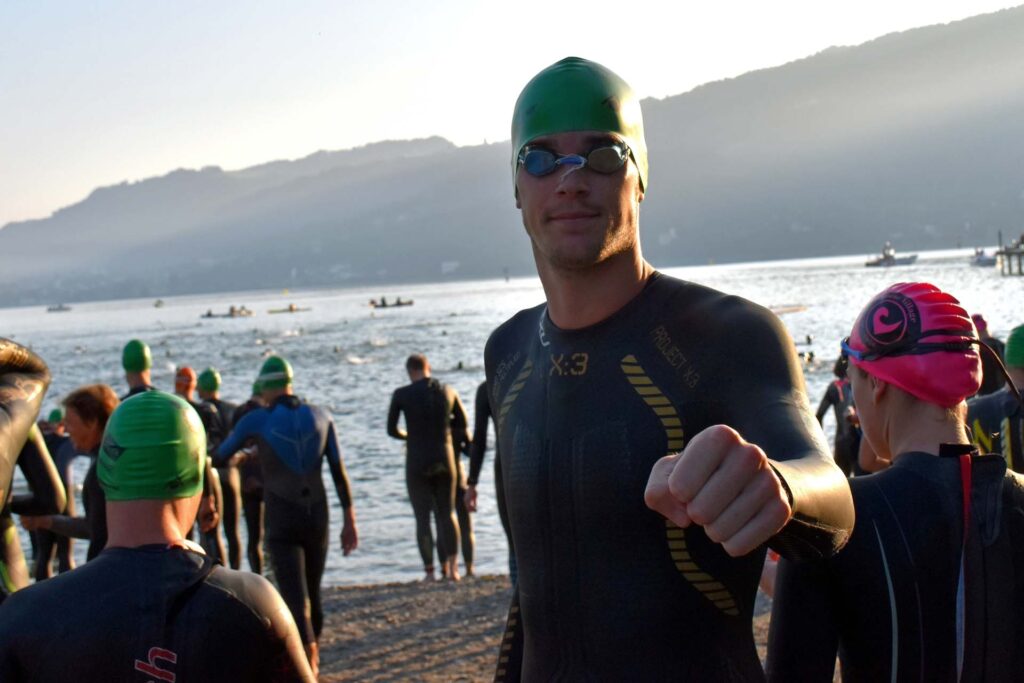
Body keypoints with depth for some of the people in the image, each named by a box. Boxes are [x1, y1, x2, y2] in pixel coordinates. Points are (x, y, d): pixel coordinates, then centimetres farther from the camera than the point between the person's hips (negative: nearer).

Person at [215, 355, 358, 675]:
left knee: (296, 600, -9)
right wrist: (349, 520, 5)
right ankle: (312, 656, 36)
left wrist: (233, 459, 36)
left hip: (282, 523, -4)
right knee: (312, 593, 21)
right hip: (317, 518, 4)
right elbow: (339, 472, 1)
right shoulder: (320, 416, 3)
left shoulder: (256, 420, -5)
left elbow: (218, 458, 10)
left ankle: (308, 663, -21)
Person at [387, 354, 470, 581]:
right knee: (447, 513, 16)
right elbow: (462, 425, 12)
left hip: (417, 462, -2)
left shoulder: (401, 394, -6)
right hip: (445, 460, 3)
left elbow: (391, 430, 3)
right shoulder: (448, 392, 2)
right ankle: (452, 566, 6)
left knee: (422, 517, 6)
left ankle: (429, 571, 3)